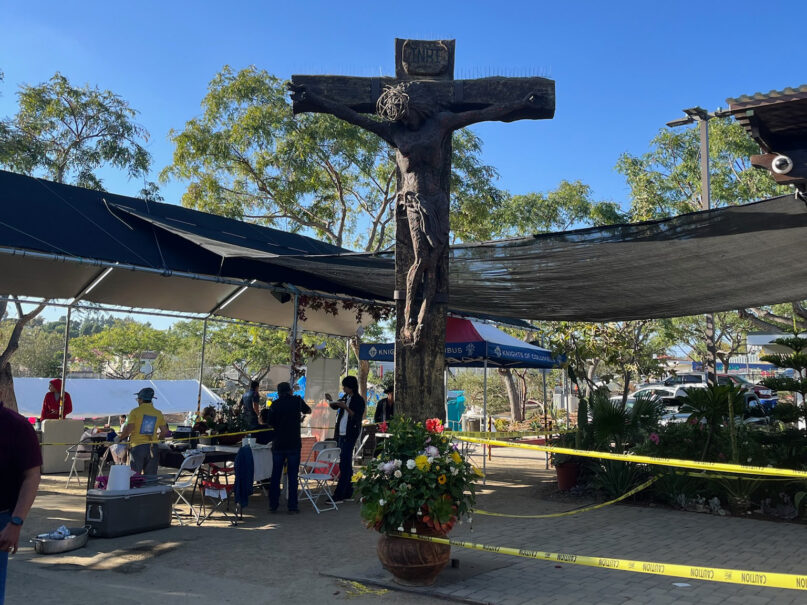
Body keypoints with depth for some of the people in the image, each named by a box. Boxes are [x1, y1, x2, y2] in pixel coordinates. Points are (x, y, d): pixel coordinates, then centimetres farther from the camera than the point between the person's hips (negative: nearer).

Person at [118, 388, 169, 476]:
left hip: (137, 446, -4)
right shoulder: (158, 413, 7)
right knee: (151, 476, 9)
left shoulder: (135, 411, -5)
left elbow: (129, 428, -14)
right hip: (152, 448, 4)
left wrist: (120, 438, 2)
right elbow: (165, 431, 8)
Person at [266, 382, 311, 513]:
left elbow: (270, 423, 2)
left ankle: (273, 505, 15)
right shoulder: (297, 400, -1)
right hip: (294, 444, -1)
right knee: (292, 476, 4)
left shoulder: (275, 404, 0)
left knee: (275, 475, 10)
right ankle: (292, 506, 5)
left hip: (278, 444, 1)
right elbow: (308, 410, 17)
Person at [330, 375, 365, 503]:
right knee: (346, 464, 11)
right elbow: (334, 406, 21)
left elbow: (357, 417, -15)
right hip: (340, 434, 8)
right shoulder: (345, 398, 15)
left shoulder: (359, 400, -7)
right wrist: (331, 401, 0)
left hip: (350, 435, -8)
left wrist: (346, 407, -24)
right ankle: (347, 492, 17)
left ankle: (338, 495, -13)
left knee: (344, 464, -11)